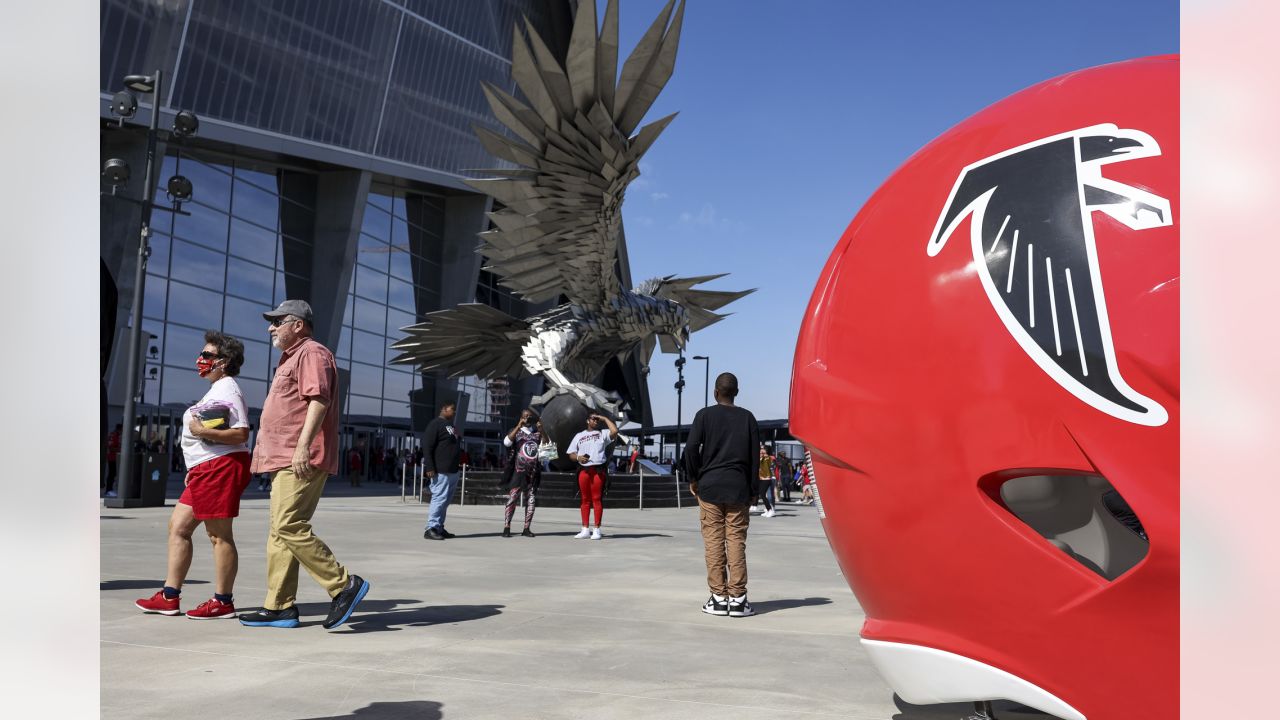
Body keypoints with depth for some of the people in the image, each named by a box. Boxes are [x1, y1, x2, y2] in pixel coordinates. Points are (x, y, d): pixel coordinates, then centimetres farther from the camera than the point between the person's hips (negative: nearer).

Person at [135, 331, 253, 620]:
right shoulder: (218, 390, 22)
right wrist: (195, 471, 26)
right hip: (205, 470, 11)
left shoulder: (228, 390, -11)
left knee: (219, 534, -6)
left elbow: (241, 434, -22)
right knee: (178, 526, 12)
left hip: (222, 467, -11)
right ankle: (169, 597, 18)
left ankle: (222, 601, 1)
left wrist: (203, 431, -24)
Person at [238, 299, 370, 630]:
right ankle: (280, 606, 12)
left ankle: (345, 585, -11)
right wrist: (265, 447, 26)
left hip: (302, 461, -11)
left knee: (289, 527, -16)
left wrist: (303, 446, -29)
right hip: (285, 461, 11)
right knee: (279, 531, 8)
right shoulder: (291, 358, 26)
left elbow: (318, 400, -21)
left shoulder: (312, 353, -7)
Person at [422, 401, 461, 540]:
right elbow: (427, 446, -15)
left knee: (445, 501, 12)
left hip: (452, 471, 10)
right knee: (439, 499, -11)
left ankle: (439, 528, 18)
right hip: (441, 471, -10)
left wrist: (461, 456, 15)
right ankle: (430, 529, -7)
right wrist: (429, 467, -21)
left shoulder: (451, 425, 20)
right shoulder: (435, 424, -9)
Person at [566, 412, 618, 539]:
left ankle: (596, 529, -3)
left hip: (598, 470, -3)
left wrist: (605, 418, -1)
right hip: (583, 470, 3)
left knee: (597, 499, -5)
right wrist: (578, 457, -8)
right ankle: (586, 529, 11)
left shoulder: (603, 434, 10)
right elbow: (571, 454, 14)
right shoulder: (579, 436, 18)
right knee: (585, 499, 6)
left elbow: (614, 431, -11)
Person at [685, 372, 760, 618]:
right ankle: (738, 598, 1)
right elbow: (755, 456, 6)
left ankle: (718, 597, 3)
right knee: (736, 541, 2)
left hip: (709, 486, -1)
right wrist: (753, 490, 11)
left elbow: (691, 448, -8)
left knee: (713, 541, 2)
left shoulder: (705, 415, 2)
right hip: (738, 488, 1)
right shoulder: (747, 417, 8)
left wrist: (693, 478, 4)